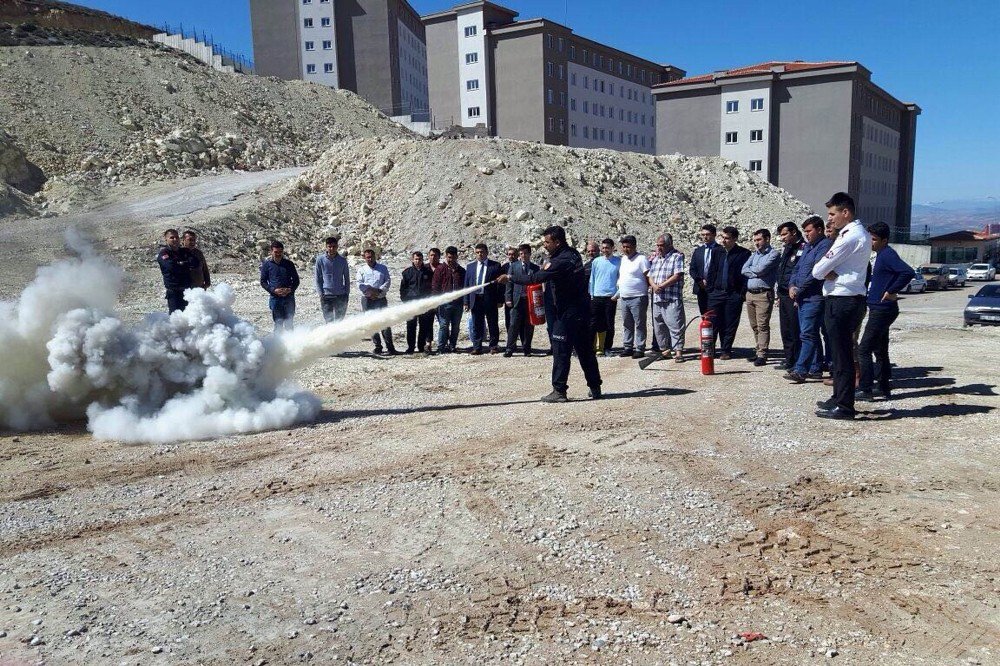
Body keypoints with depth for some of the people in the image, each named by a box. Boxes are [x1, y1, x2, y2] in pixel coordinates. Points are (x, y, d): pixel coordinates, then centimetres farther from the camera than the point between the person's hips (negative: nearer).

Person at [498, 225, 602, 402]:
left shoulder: (560, 261, -21)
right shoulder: (573, 253, 9)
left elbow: (535, 278, -23)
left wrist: (510, 278, -15)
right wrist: (548, 267, 2)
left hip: (568, 312, -9)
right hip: (582, 308, 10)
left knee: (560, 350, -4)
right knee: (585, 349, 14)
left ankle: (559, 391, -2)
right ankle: (595, 388, 20)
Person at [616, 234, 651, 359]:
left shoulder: (641, 259, -6)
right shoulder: (621, 259, 14)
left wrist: (644, 289, -8)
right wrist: (618, 293, 17)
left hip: (638, 298, -7)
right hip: (624, 298, 7)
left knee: (639, 324, -2)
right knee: (627, 325, 12)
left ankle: (640, 349, 2)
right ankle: (627, 347, 20)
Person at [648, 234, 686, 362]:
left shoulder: (677, 257, -2)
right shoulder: (655, 258, 18)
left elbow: (677, 276, -12)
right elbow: (650, 275, 14)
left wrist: (661, 286, -13)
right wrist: (654, 285, -7)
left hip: (672, 299, -7)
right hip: (657, 298, 7)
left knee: (675, 325, -9)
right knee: (658, 327, 10)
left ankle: (678, 351, -7)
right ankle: (665, 350, 20)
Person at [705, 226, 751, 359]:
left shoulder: (744, 253, -2)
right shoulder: (716, 251, 9)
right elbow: (711, 271, 11)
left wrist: (742, 293, -9)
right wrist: (710, 289, 4)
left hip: (734, 295, -2)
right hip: (716, 293, 3)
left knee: (730, 325, 4)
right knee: (712, 323, 0)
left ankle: (726, 350, 13)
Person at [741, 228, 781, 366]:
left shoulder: (773, 254, -3)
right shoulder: (754, 254, 19)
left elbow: (761, 269, -15)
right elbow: (744, 270, 7)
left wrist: (751, 269, 3)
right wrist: (756, 272, -6)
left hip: (764, 294, -7)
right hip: (750, 293, 7)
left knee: (762, 326, -10)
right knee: (754, 326, 9)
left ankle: (762, 355, -11)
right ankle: (759, 351, 16)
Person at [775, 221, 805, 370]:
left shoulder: (802, 249, -10)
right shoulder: (786, 249, 19)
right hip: (784, 295, 9)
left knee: (795, 330, -6)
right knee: (786, 330, 13)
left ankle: (797, 362, 0)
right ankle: (788, 359, 21)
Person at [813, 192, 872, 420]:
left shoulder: (848, 237, -18)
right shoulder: (863, 234, 14)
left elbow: (818, 271, -16)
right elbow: (821, 269, 13)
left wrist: (824, 271, 3)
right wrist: (831, 273, -6)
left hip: (841, 301, -10)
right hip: (853, 298, 10)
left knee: (842, 353, -5)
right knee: (842, 350, 17)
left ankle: (844, 406, 1)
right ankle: (839, 397, 28)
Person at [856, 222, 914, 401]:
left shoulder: (887, 255, -16)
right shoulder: (881, 255, 15)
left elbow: (908, 272, -29)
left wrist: (891, 292, -23)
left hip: (882, 310, -11)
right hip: (879, 309, 11)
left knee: (864, 350, -9)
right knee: (880, 350, 14)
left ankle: (865, 390, -7)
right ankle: (884, 389, 21)